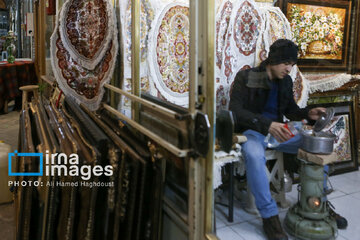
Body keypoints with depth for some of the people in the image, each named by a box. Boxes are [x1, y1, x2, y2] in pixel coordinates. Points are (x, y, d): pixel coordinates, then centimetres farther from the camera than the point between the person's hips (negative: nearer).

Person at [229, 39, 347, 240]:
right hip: (252, 131, -6)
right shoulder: (246, 77, -10)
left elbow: (291, 110, 20)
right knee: (255, 155, -39)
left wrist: (308, 114, -4)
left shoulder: (286, 81, 9)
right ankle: (269, 215, -25)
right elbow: (235, 111, -21)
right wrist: (266, 124, -35)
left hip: (277, 131, 6)